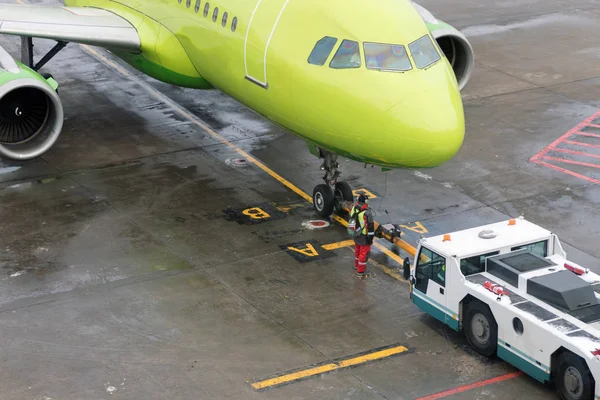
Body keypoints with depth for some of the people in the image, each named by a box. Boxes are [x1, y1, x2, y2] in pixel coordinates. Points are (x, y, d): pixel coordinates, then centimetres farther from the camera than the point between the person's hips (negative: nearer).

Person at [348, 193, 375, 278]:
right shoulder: (367, 213, -30)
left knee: (357, 250, 27)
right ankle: (360, 272, 16)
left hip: (356, 235, 7)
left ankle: (357, 266, 46)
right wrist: (371, 238, -11)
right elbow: (370, 227, -23)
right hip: (364, 237, -7)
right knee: (364, 253, 7)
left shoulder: (354, 209, -7)